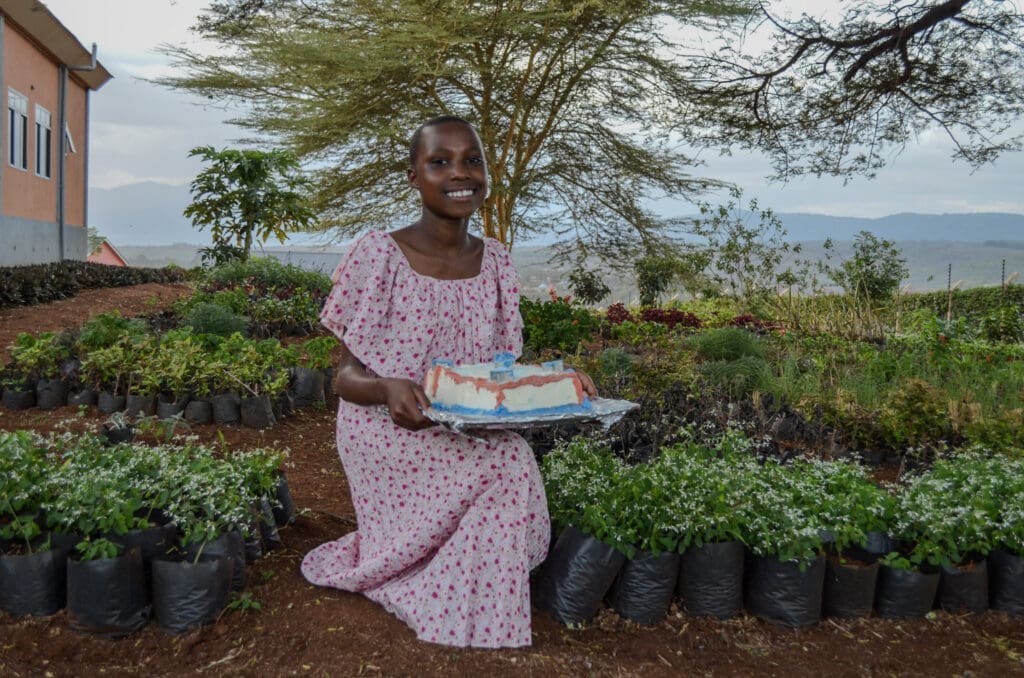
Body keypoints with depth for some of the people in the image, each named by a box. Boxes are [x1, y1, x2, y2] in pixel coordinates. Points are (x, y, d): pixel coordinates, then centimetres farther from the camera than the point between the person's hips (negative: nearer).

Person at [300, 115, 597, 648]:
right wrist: (390, 389, -32)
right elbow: (346, 375, -9)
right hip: (388, 435, -5)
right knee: (511, 464, -25)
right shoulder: (378, 254, -12)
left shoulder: (495, 260, 3)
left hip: (471, 437, 5)